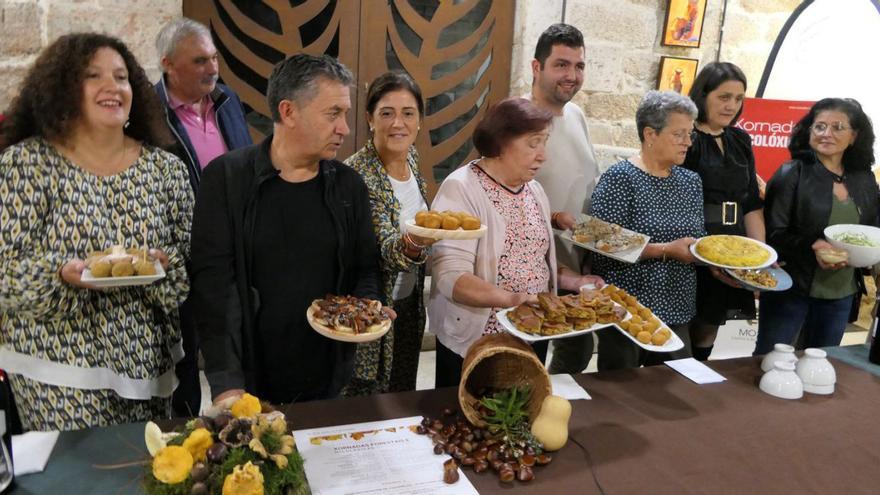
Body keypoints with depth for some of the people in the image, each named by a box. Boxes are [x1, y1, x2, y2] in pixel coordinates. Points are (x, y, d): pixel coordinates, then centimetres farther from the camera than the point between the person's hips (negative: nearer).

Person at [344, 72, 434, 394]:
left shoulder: (412, 156, 0)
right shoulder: (356, 175, -23)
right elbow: (385, 250, -29)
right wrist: (412, 244, -47)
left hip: (409, 304, 7)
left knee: (403, 394, 22)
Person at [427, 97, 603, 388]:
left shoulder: (535, 191, 8)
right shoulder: (461, 189, -15)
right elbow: (450, 276, -24)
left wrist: (576, 281, 1)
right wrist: (510, 298, -36)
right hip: (474, 342, -6)